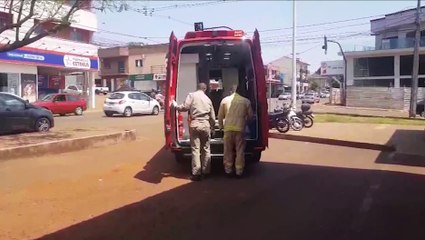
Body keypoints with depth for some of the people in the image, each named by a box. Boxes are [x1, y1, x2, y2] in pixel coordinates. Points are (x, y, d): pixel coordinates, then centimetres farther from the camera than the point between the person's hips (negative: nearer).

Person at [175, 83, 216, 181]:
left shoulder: (192, 95, 2)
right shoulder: (208, 99, 14)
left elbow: (185, 107, -11)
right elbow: (212, 116, 17)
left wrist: (177, 107, 8)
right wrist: (212, 128, 27)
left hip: (195, 124, -3)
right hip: (206, 125, 3)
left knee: (195, 149, -1)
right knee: (206, 148, 12)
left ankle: (196, 173, -1)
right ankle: (206, 171, 18)